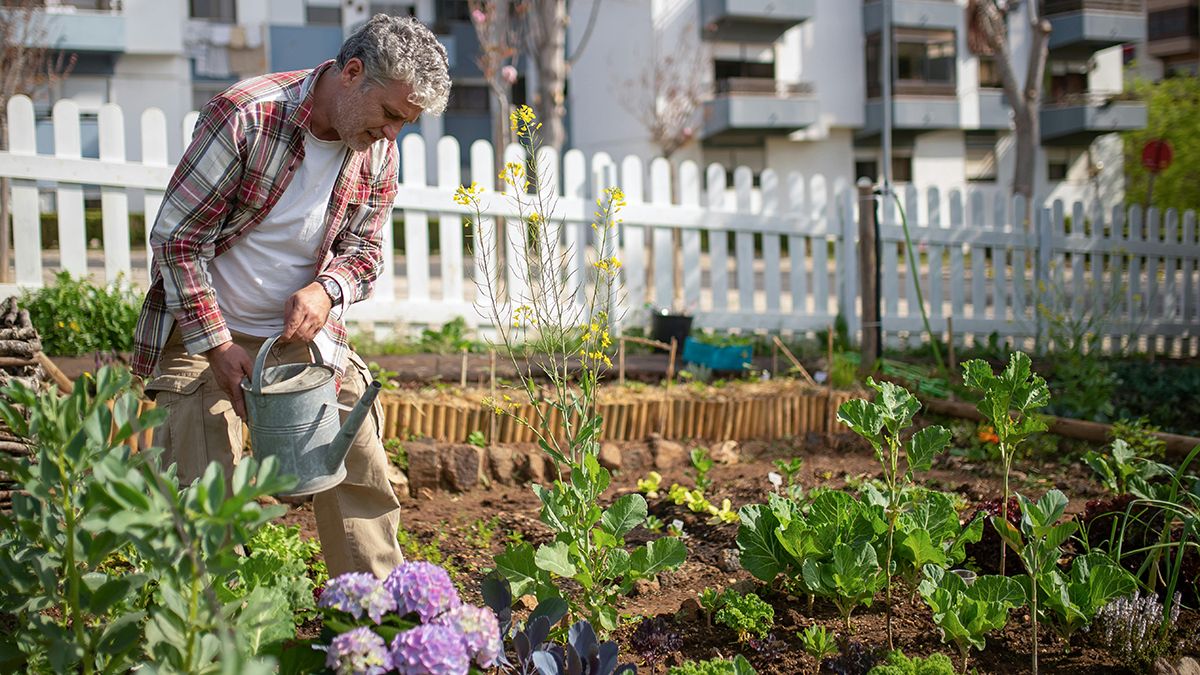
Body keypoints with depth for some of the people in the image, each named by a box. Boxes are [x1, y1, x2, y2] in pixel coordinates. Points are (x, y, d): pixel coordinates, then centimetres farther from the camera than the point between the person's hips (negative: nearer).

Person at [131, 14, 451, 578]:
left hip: (304, 329, 5)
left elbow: (364, 250, 5)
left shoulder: (378, 150, -5)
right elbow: (176, 236, -18)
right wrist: (217, 344, -19)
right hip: (203, 328, -5)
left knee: (361, 474, 4)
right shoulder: (246, 116, -23)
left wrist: (326, 290, -19)